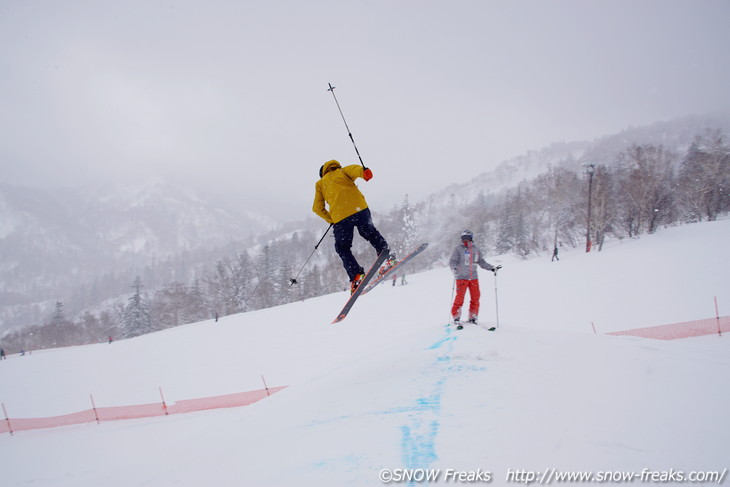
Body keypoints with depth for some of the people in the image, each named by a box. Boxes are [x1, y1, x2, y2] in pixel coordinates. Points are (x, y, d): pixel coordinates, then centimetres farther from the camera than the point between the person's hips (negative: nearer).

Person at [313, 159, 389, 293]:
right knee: (370, 233, 21)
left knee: (342, 248, 10)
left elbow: (317, 208, 18)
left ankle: (356, 275, -6)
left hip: (339, 216, 0)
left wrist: (330, 220, 27)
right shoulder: (343, 171, 25)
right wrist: (364, 172, -22)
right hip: (359, 208, 1)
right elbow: (354, 169, -1)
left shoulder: (320, 184, 27)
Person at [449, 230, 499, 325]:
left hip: (474, 277, 4)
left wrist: (492, 268, 6)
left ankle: (473, 317, 14)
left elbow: (482, 262, 16)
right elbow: (452, 261, -5)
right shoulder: (458, 249, 0)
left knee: (475, 297, 2)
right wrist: (454, 269, -25)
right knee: (460, 297, -9)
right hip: (461, 277, -4)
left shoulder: (476, 250, 11)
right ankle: (456, 317, 1)